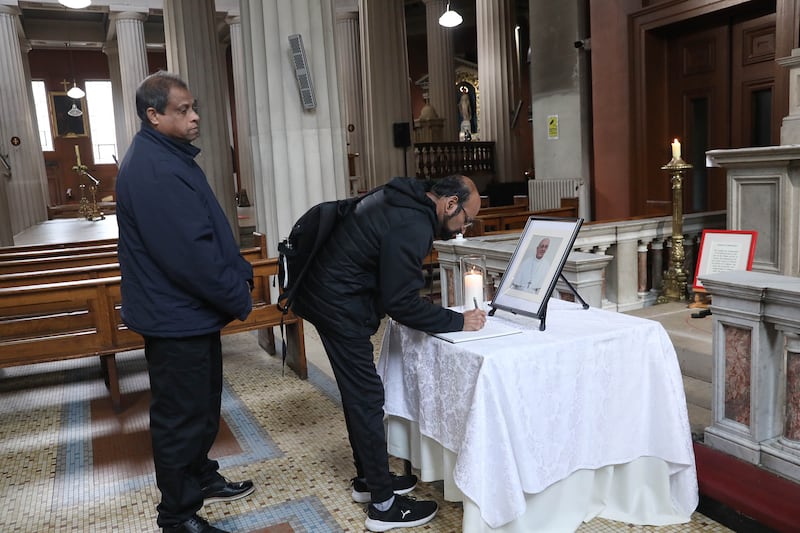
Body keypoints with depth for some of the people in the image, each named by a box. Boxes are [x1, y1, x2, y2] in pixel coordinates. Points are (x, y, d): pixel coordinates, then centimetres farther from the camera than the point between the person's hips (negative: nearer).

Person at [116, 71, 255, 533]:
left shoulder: (173, 157, 12)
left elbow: (212, 230, 14)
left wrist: (241, 273, 3)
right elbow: (189, 253, -28)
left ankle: (201, 477, 41)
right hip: (175, 316, -10)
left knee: (204, 403, 22)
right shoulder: (153, 170, -23)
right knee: (181, 416, 3)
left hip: (193, 310, 10)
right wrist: (238, 297, -17)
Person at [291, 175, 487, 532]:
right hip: (338, 303, -10)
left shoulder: (407, 200, 6)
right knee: (367, 396, -4)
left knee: (359, 392, 16)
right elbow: (401, 302, -22)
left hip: (332, 294, 10)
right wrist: (457, 322, -15)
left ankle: (368, 479, 30)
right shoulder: (411, 227, -24)